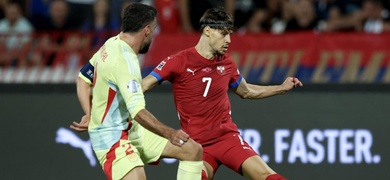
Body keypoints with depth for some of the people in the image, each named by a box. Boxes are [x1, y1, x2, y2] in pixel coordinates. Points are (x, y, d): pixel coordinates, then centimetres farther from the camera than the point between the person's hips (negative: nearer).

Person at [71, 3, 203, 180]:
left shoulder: (111, 44, 3)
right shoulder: (125, 61, -26)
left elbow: (83, 78, 13)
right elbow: (137, 111, -35)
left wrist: (90, 115, 6)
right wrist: (169, 134, -40)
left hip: (133, 131, 10)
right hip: (112, 137, -10)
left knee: (193, 150, 6)